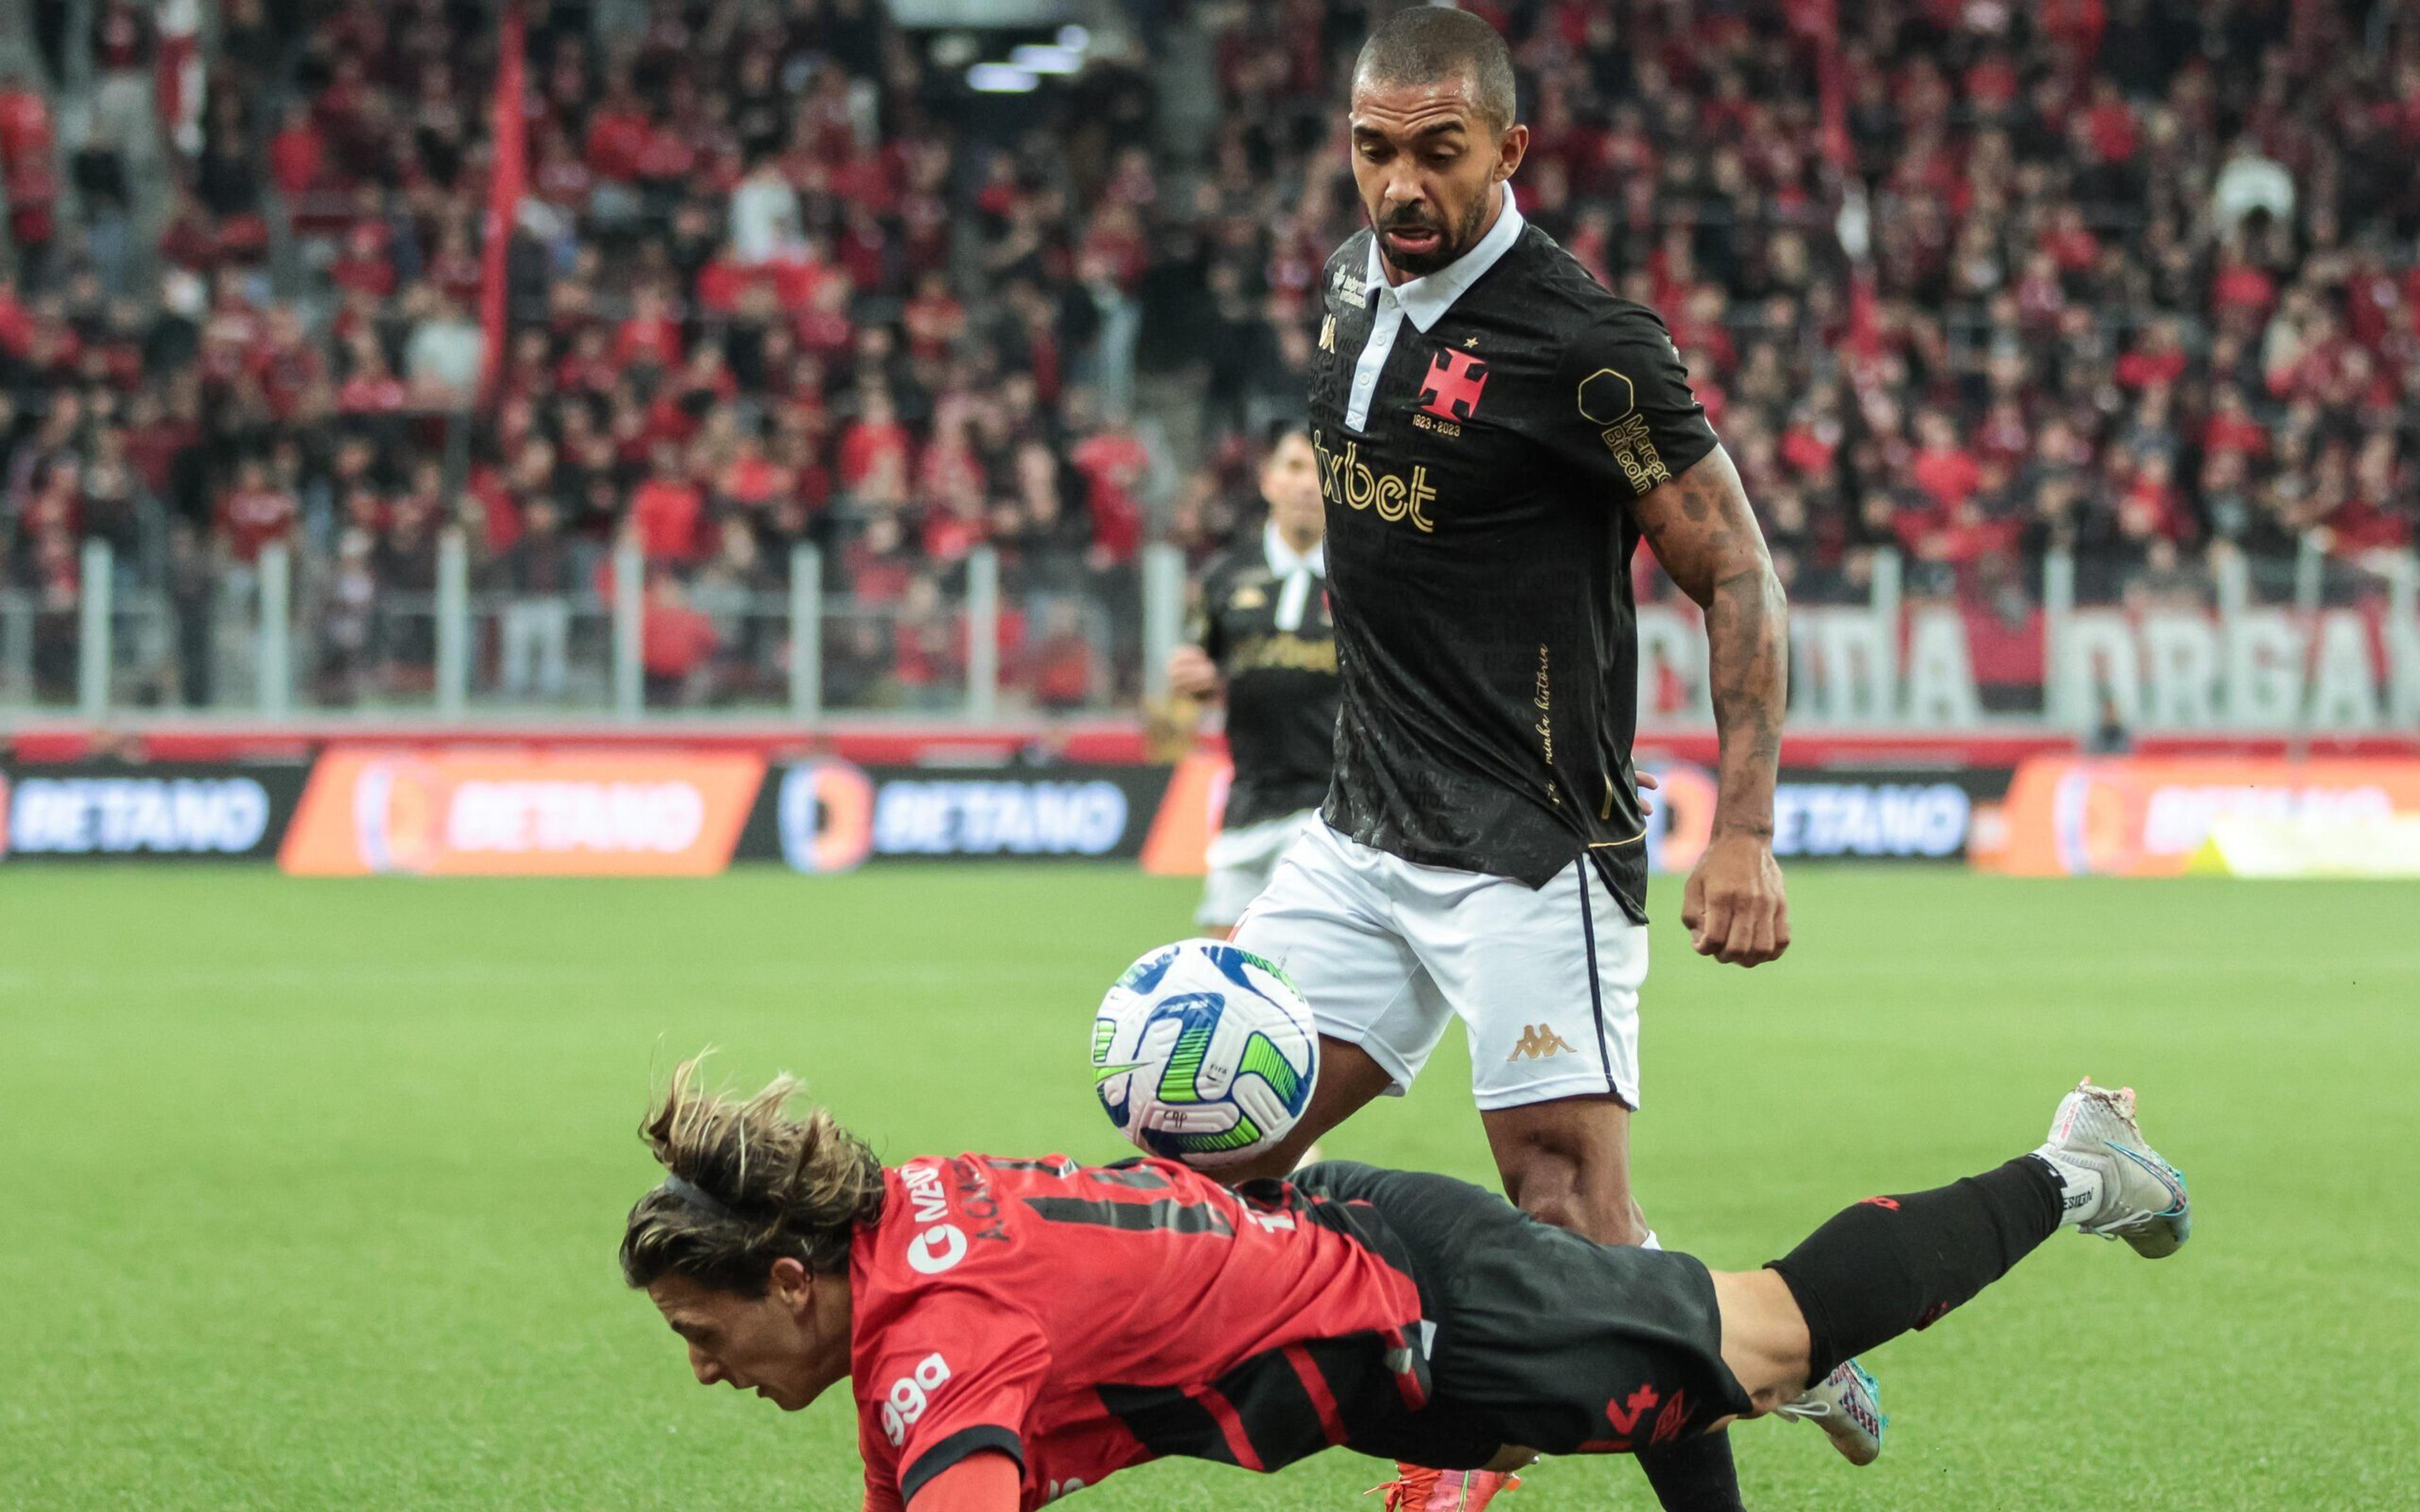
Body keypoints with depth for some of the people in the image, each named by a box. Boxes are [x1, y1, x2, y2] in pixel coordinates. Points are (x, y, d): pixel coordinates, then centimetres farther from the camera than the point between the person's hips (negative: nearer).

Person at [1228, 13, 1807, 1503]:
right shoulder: (1353, 286, 8)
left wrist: (1744, 833, -21)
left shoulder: (1582, 344, -16)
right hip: (1367, 833, 8)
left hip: (1533, 851, -8)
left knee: (1573, 1224, -14)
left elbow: (1740, 576, -13)